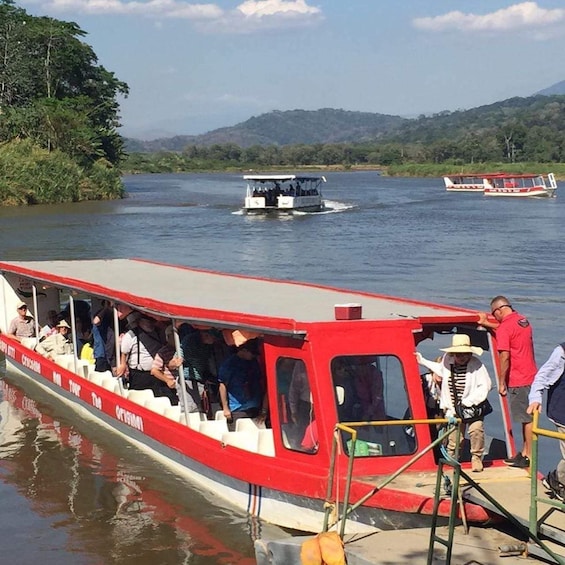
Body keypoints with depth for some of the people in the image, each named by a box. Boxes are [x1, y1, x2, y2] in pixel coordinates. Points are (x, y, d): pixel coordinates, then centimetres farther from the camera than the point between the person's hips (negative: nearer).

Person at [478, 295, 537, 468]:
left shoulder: (504, 328, -16)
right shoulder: (523, 320, 10)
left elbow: (505, 358, -19)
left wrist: (501, 383, -11)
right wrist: (487, 324, 41)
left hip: (518, 381, -9)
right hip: (531, 377, 9)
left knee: (527, 419, -4)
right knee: (527, 418, 15)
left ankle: (530, 457, 1)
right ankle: (524, 452, 23)